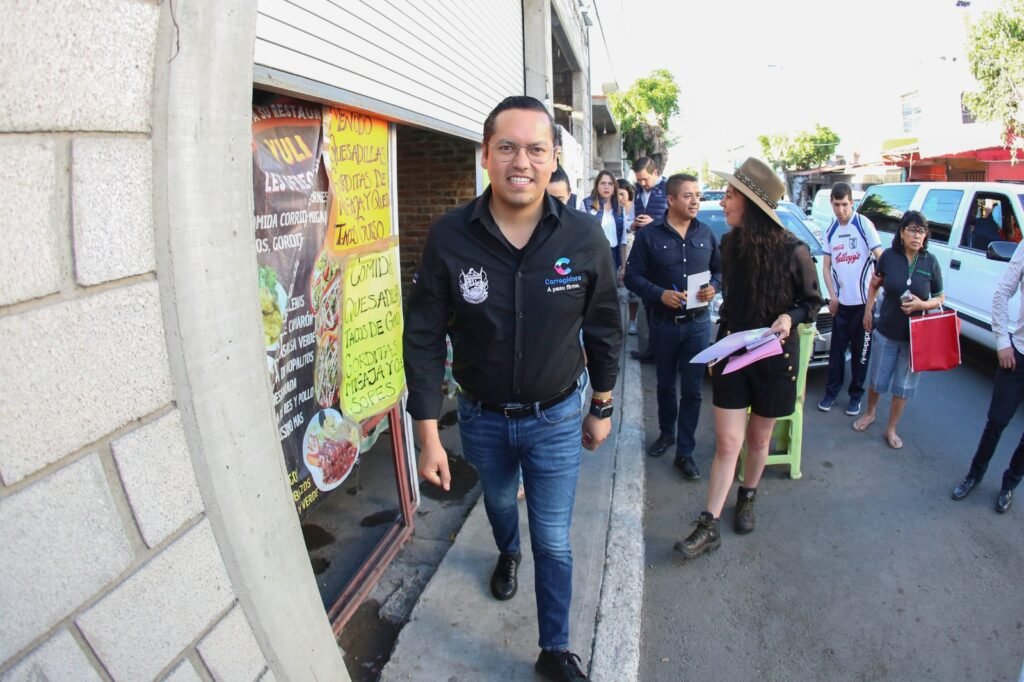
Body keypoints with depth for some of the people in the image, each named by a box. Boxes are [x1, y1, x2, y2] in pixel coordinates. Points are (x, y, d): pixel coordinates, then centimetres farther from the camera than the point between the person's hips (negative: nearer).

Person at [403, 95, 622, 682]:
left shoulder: (585, 237, -17)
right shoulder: (449, 238, -19)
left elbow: (604, 329, -3)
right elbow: (425, 339, -12)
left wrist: (602, 407, 5)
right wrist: (428, 435, -11)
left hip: (557, 417, -1)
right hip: (482, 417, 2)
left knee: (554, 541, 9)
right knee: (499, 500, 30)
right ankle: (508, 554, 65)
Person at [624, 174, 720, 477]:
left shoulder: (706, 234, 4)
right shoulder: (649, 235, -7)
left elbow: (720, 269, 13)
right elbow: (632, 276, -8)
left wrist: (714, 287, -9)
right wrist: (660, 294, -22)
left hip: (698, 323, 1)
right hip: (663, 323, -1)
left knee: (692, 390, 3)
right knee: (665, 385, 16)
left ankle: (685, 452, 13)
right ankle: (666, 432, 39)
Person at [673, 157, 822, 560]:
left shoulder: (792, 251, -15)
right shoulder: (730, 244, -2)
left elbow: (812, 301, -2)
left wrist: (790, 318, -22)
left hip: (775, 355, -2)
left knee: (758, 438, 14)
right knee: (727, 442, 1)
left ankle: (747, 498, 40)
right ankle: (709, 527, 7)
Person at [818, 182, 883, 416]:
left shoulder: (864, 224, -8)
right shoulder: (830, 231, 7)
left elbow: (880, 257, -10)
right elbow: (826, 266, 9)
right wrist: (832, 296, 0)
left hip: (863, 300, -4)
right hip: (841, 300, 4)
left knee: (860, 349, 7)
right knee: (837, 348, 10)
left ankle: (856, 395, 18)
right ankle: (831, 390, 21)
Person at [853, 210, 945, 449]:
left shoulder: (930, 262, -7)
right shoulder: (889, 256, -8)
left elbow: (940, 298, 1)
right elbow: (874, 285, 9)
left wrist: (922, 304, -18)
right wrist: (868, 310, 3)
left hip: (916, 335, 0)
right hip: (886, 331, 0)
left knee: (904, 384, 11)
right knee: (877, 378, 13)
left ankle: (891, 429, 26)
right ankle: (870, 413, 40)